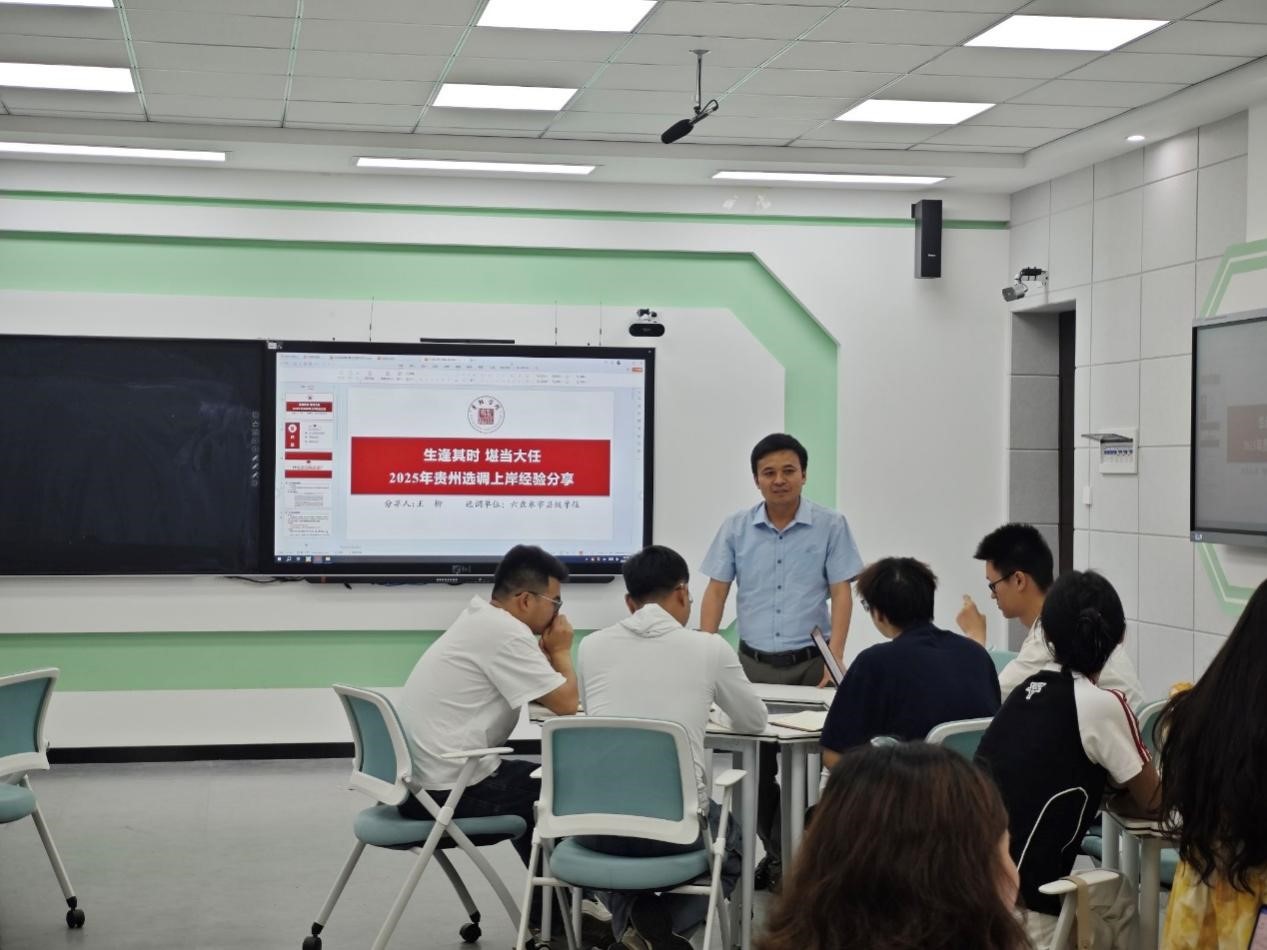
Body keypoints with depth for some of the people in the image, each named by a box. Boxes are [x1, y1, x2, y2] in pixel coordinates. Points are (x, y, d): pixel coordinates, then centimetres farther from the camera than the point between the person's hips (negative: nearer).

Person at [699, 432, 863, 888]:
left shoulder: (831, 526, -1)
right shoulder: (736, 528, 4)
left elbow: (841, 594, -4)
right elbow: (716, 593, 5)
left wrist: (835, 661, -14)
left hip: (808, 663, -2)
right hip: (753, 662, 2)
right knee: (756, 765, 7)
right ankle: (778, 851, 23)